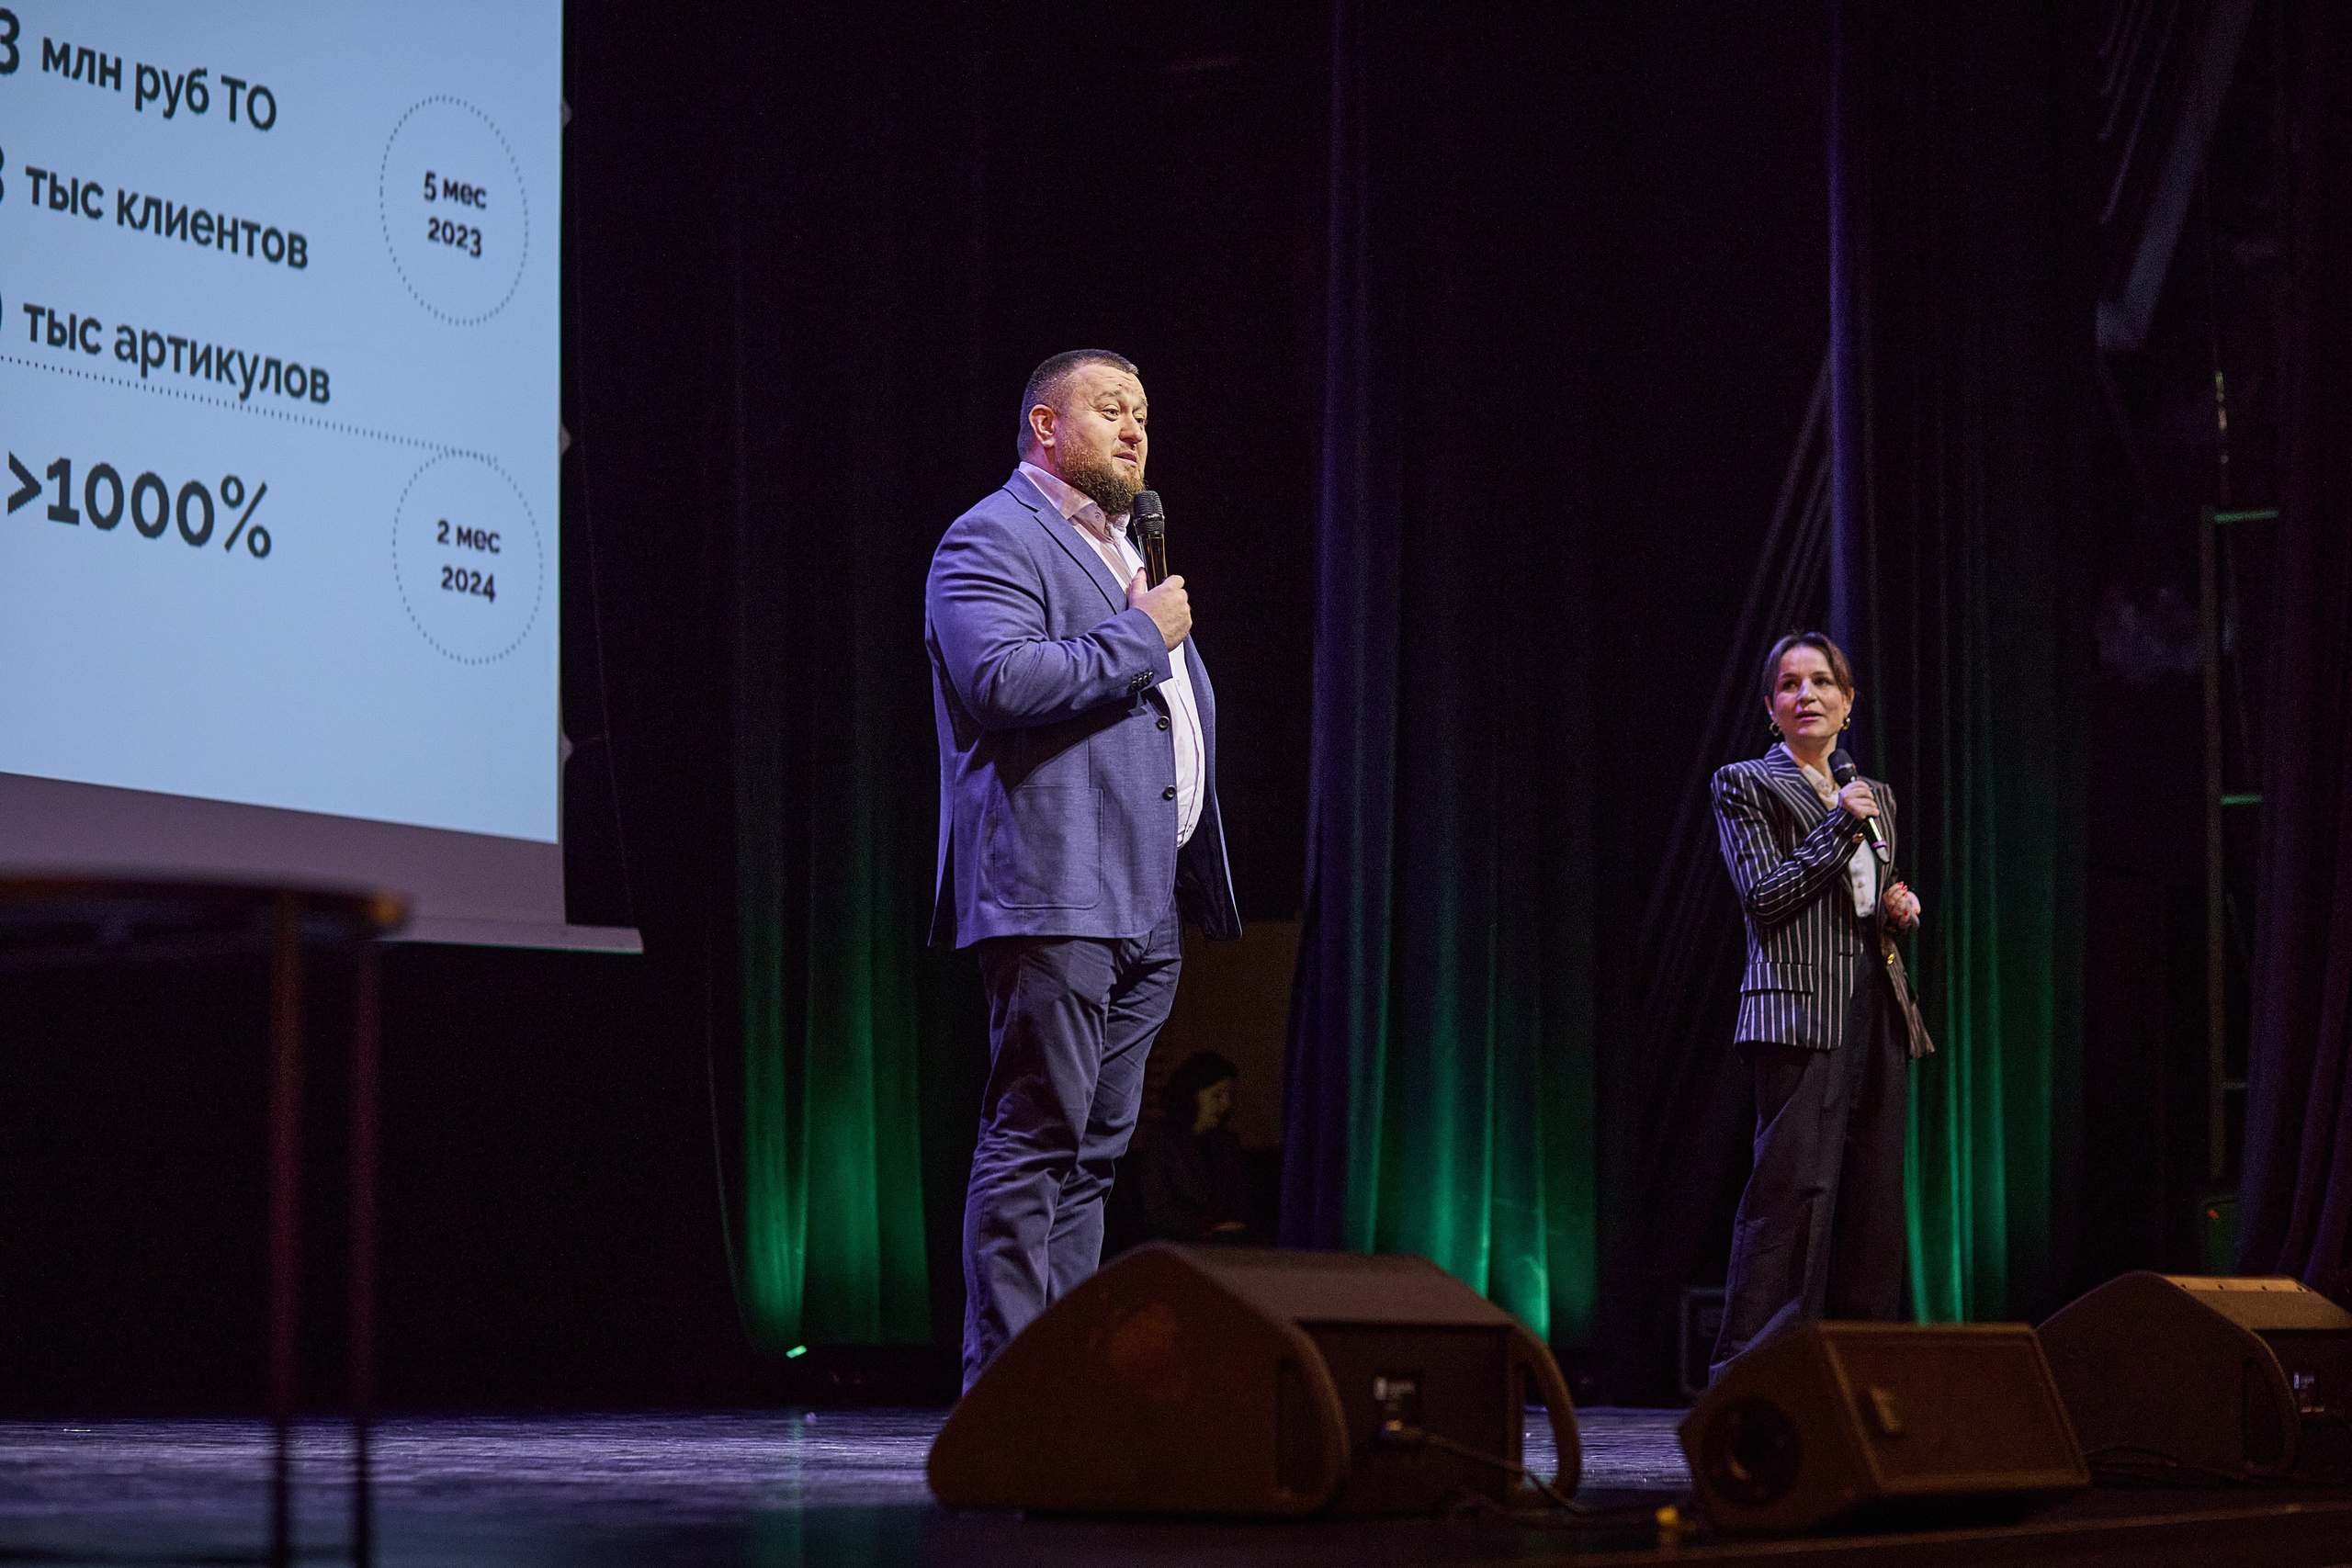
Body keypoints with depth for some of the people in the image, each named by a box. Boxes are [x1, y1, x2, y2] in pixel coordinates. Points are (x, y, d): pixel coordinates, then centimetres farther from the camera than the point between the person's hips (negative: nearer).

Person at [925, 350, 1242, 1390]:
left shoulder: (1121, 555, 26)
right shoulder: (992, 540, -4)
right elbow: (1003, 679, -21)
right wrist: (1137, 636, -12)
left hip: (1147, 910, 9)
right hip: (1052, 896, -9)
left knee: (1094, 1150, 9)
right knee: (1034, 1141, -11)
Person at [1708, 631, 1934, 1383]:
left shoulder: (1873, 796, 21)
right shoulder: (1746, 785, 3)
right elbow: (1764, 897, -8)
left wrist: (1902, 911, 7)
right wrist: (1839, 825, -11)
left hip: (1877, 1011, 7)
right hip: (1800, 1012, -7)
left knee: (1872, 1195, 4)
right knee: (1795, 1186, -15)